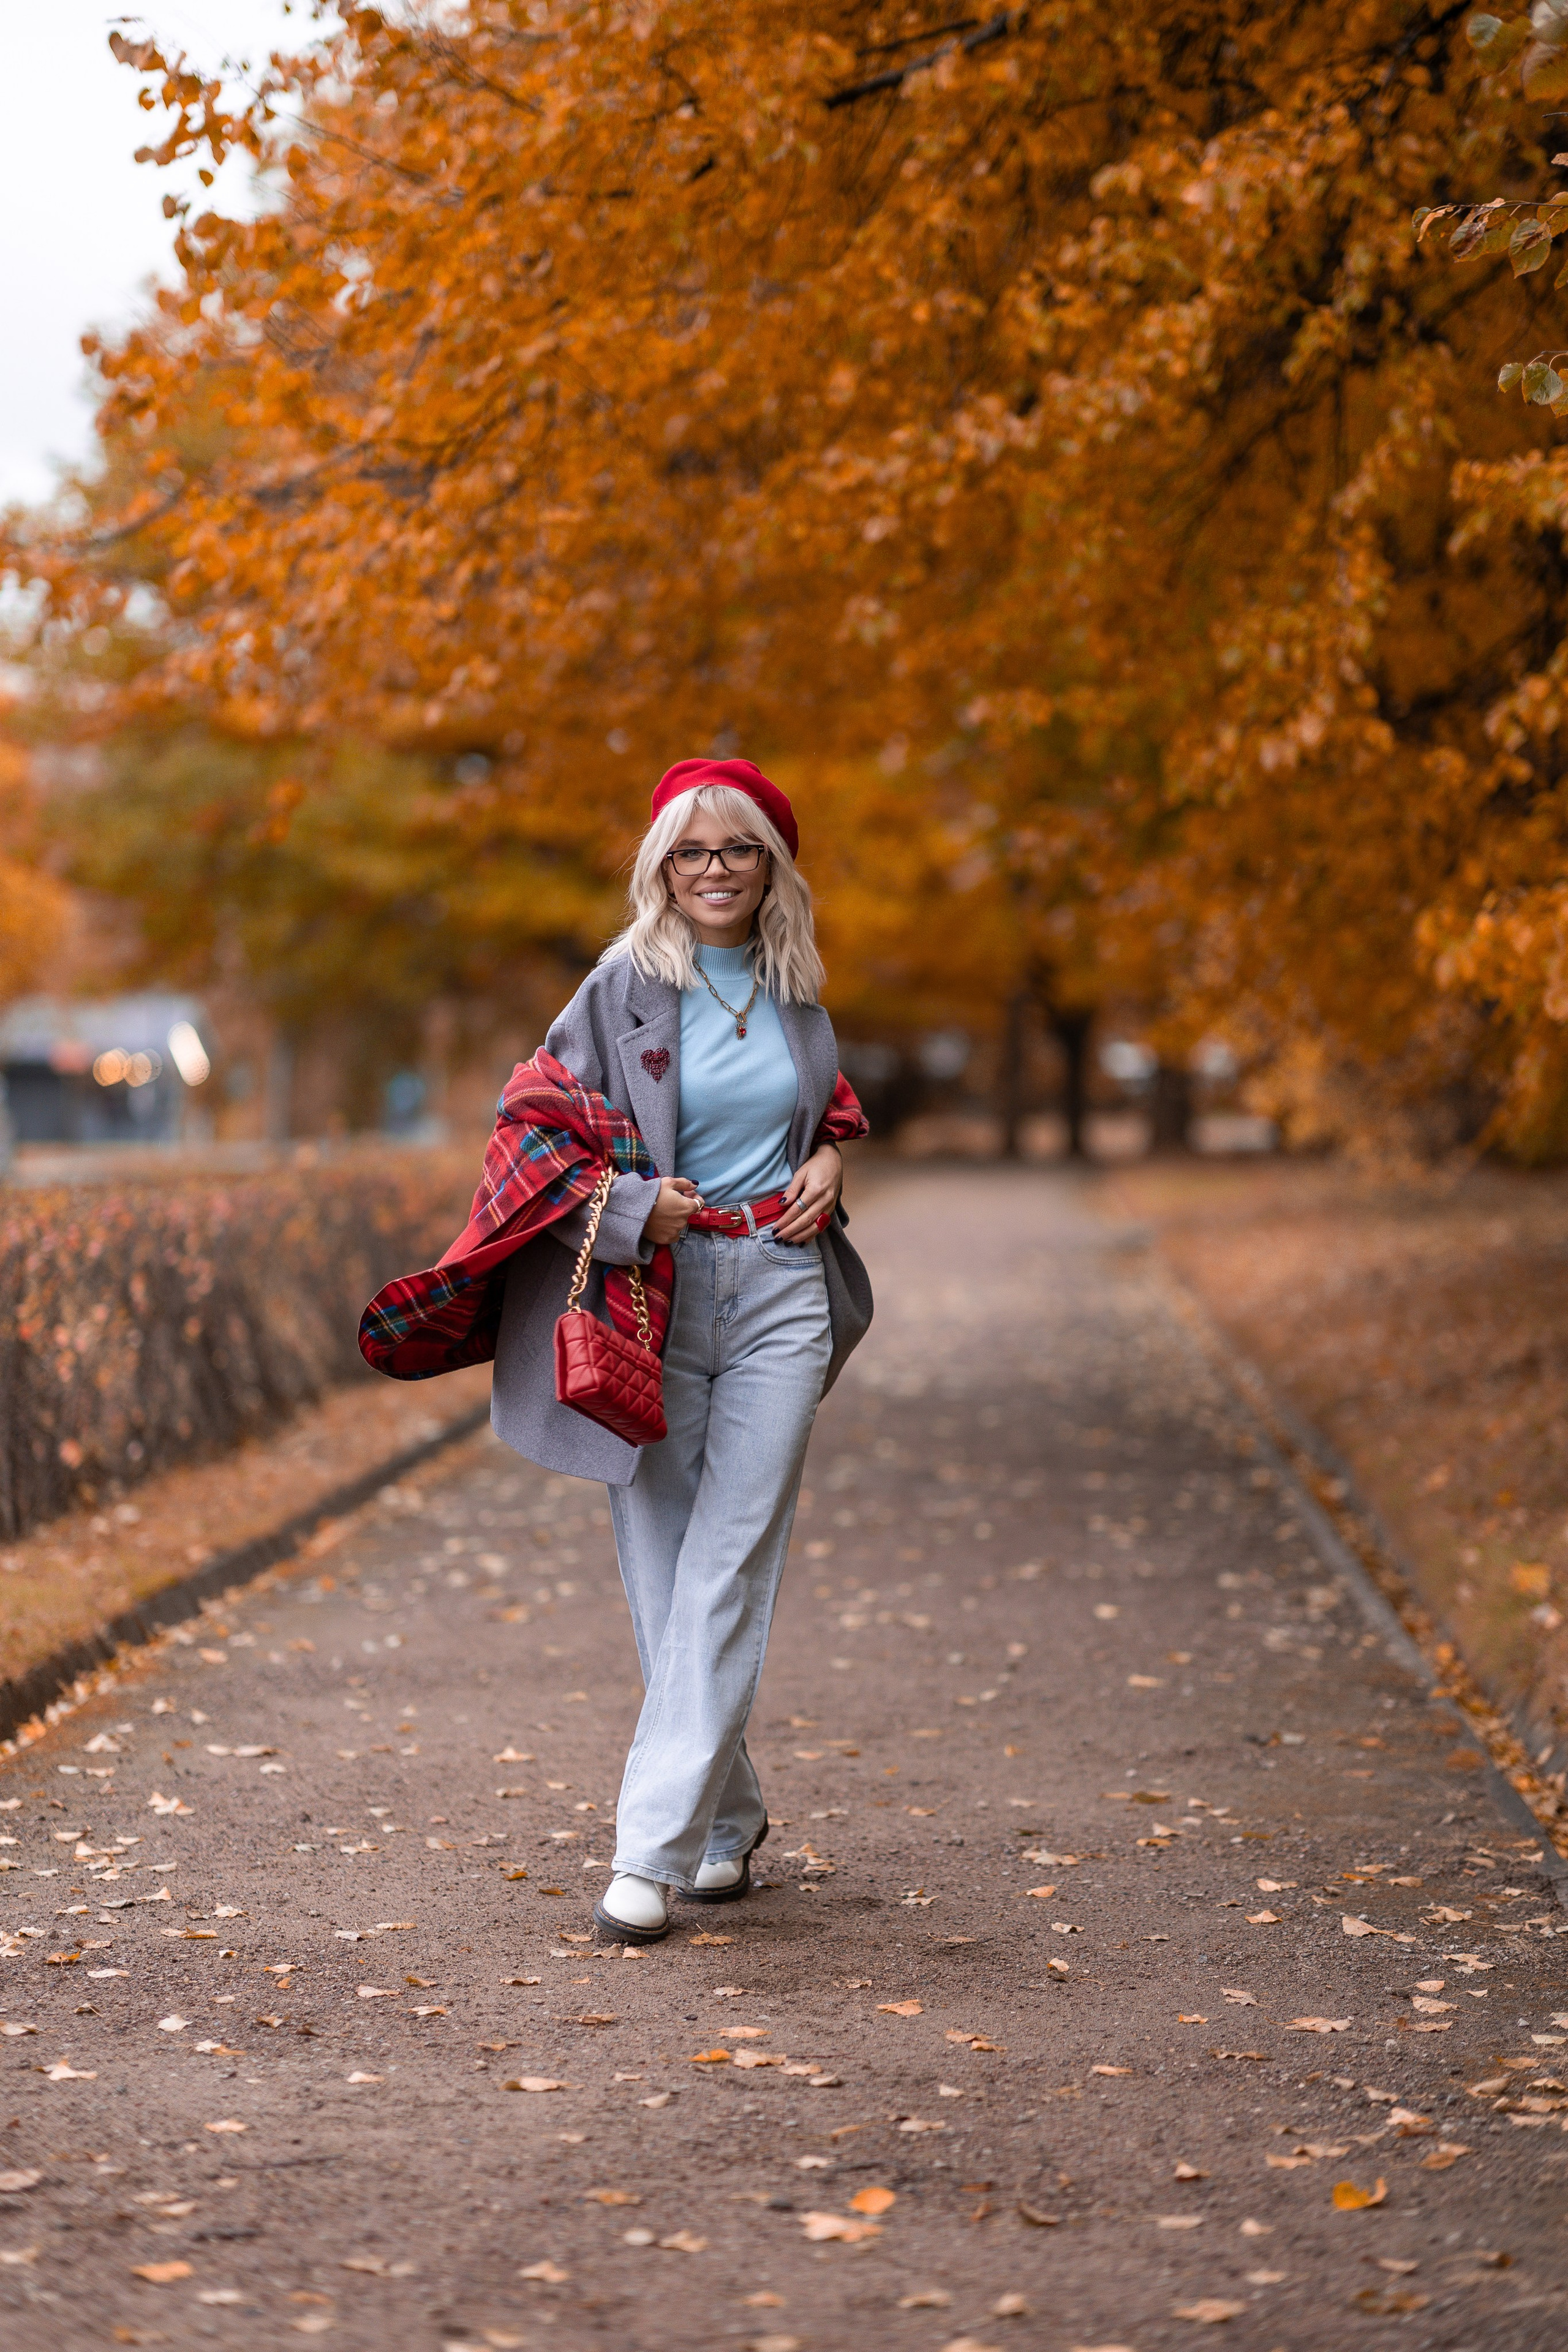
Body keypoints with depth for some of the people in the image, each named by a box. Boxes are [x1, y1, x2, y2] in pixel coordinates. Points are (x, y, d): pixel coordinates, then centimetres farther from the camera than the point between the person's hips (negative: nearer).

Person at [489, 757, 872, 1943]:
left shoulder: (793, 987, 10)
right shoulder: (624, 987, -2)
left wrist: (829, 1159, 6)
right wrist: (635, 1207, -16)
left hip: (780, 1295, 2)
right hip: (656, 1296, -1)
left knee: (727, 1568, -8)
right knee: (663, 1570, 2)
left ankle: (653, 1850, -9)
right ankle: (731, 1818, 23)